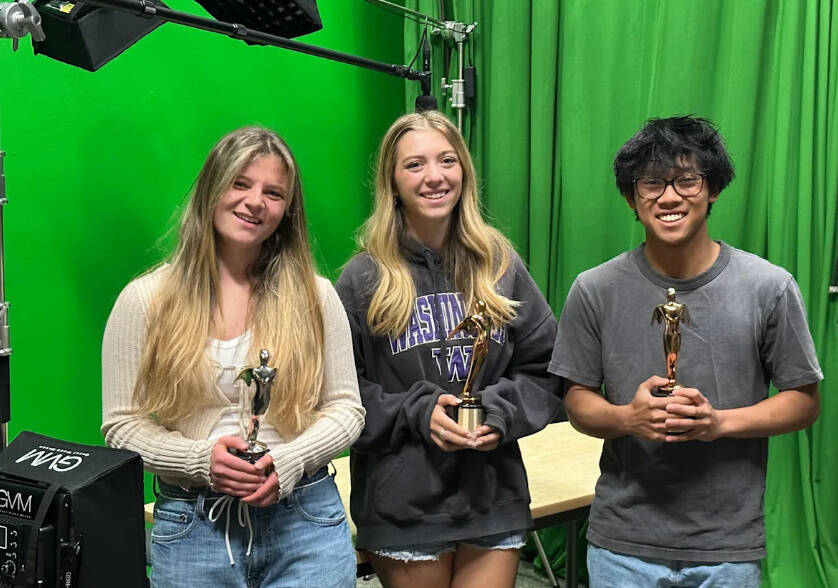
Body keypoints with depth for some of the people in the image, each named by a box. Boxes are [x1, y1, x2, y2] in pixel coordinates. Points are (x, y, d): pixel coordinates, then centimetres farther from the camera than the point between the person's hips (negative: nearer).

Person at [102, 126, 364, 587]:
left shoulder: (316, 296, 1)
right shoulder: (145, 300, -1)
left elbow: (346, 408, 3)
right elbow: (121, 424, -1)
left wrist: (289, 461, -14)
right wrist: (201, 460, -16)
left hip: (305, 520, 0)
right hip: (191, 527, 0)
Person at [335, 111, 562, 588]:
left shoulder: (500, 266, 3)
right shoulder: (362, 280, -4)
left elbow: (544, 369, 6)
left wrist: (502, 413, -11)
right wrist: (416, 413, -16)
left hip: (495, 502, 2)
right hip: (401, 509, -2)